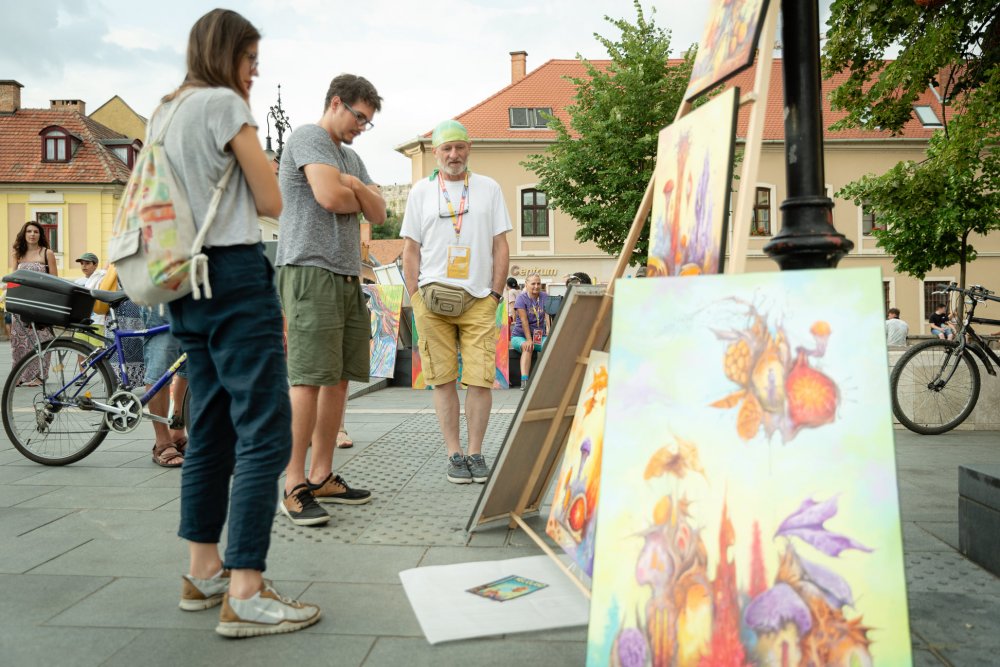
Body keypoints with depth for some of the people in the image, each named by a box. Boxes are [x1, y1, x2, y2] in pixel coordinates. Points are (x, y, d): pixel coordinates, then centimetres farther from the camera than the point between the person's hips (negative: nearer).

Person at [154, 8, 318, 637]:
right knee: (265, 433, -9)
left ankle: (205, 573, 19)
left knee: (211, 429, 13)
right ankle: (245, 594, -10)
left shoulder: (164, 112, 19)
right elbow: (272, 201, -3)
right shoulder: (224, 103, -7)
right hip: (236, 275, -9)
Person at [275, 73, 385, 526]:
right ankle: (295, 485, -8)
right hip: (310, 270, -9)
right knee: (309, 379, -12)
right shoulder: (308, 138, -2)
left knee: (339, 379, 6)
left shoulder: (351, 157, 25)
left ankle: (323, 477, 13)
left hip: (347, 276, 9)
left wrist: (354, 186, -4)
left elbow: (379, 213, 15)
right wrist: (361, 196, 4)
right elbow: (330, 196, -17)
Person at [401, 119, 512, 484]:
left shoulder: (489, 188, 12)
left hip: (479, 299, 0)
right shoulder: (421, 191, 11)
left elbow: (501, 246, 11)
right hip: (432, 299, 0)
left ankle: (476, 453, 8)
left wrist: (495, 293, 2)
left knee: (480, 378, -5)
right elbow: (410, 249, 10)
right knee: (443, 379, 1)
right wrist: (416, 296, 1)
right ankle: (454, 454, 10)